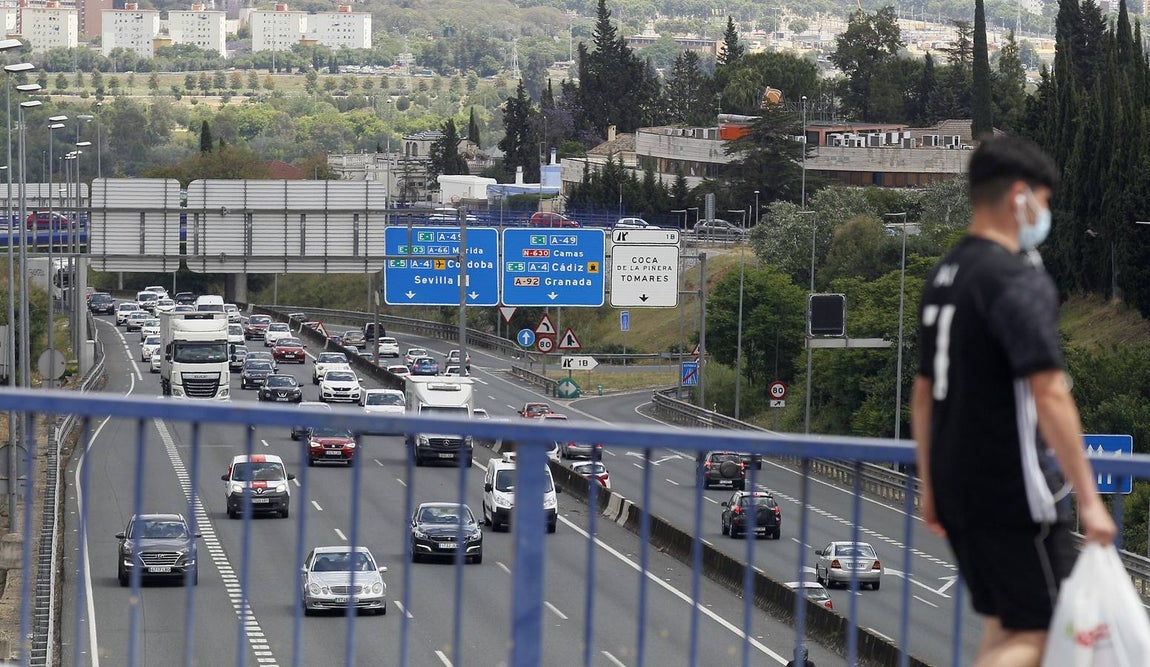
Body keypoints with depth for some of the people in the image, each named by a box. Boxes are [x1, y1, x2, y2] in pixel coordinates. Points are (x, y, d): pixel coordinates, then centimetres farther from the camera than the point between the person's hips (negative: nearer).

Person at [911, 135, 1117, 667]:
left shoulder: (943, 277, 11)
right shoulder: (1020, 279, -16)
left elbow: (923, 393, 17)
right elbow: (1049, 396, -22)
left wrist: (931, 486, 24)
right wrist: (1089, 499, -20)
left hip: (957, 483, 9)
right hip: (1014, 490, -9)